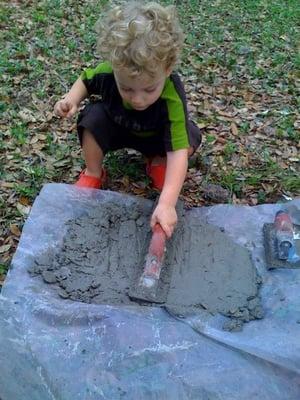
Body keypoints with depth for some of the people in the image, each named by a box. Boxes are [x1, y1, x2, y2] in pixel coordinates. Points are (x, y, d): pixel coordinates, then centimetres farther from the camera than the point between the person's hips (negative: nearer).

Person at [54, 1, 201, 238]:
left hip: (154, 138, -2)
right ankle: (93, 173, -4)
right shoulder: (108, 73, -33)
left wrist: (167, 203, -57)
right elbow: (85, 80, -6)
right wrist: (72, 100, -29)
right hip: (115, 128, 2)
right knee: (93, 115, -26)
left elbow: (178, 152, -47)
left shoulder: (172, 100, -42)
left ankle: (158, 162, 3)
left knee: (190, 137, -28)